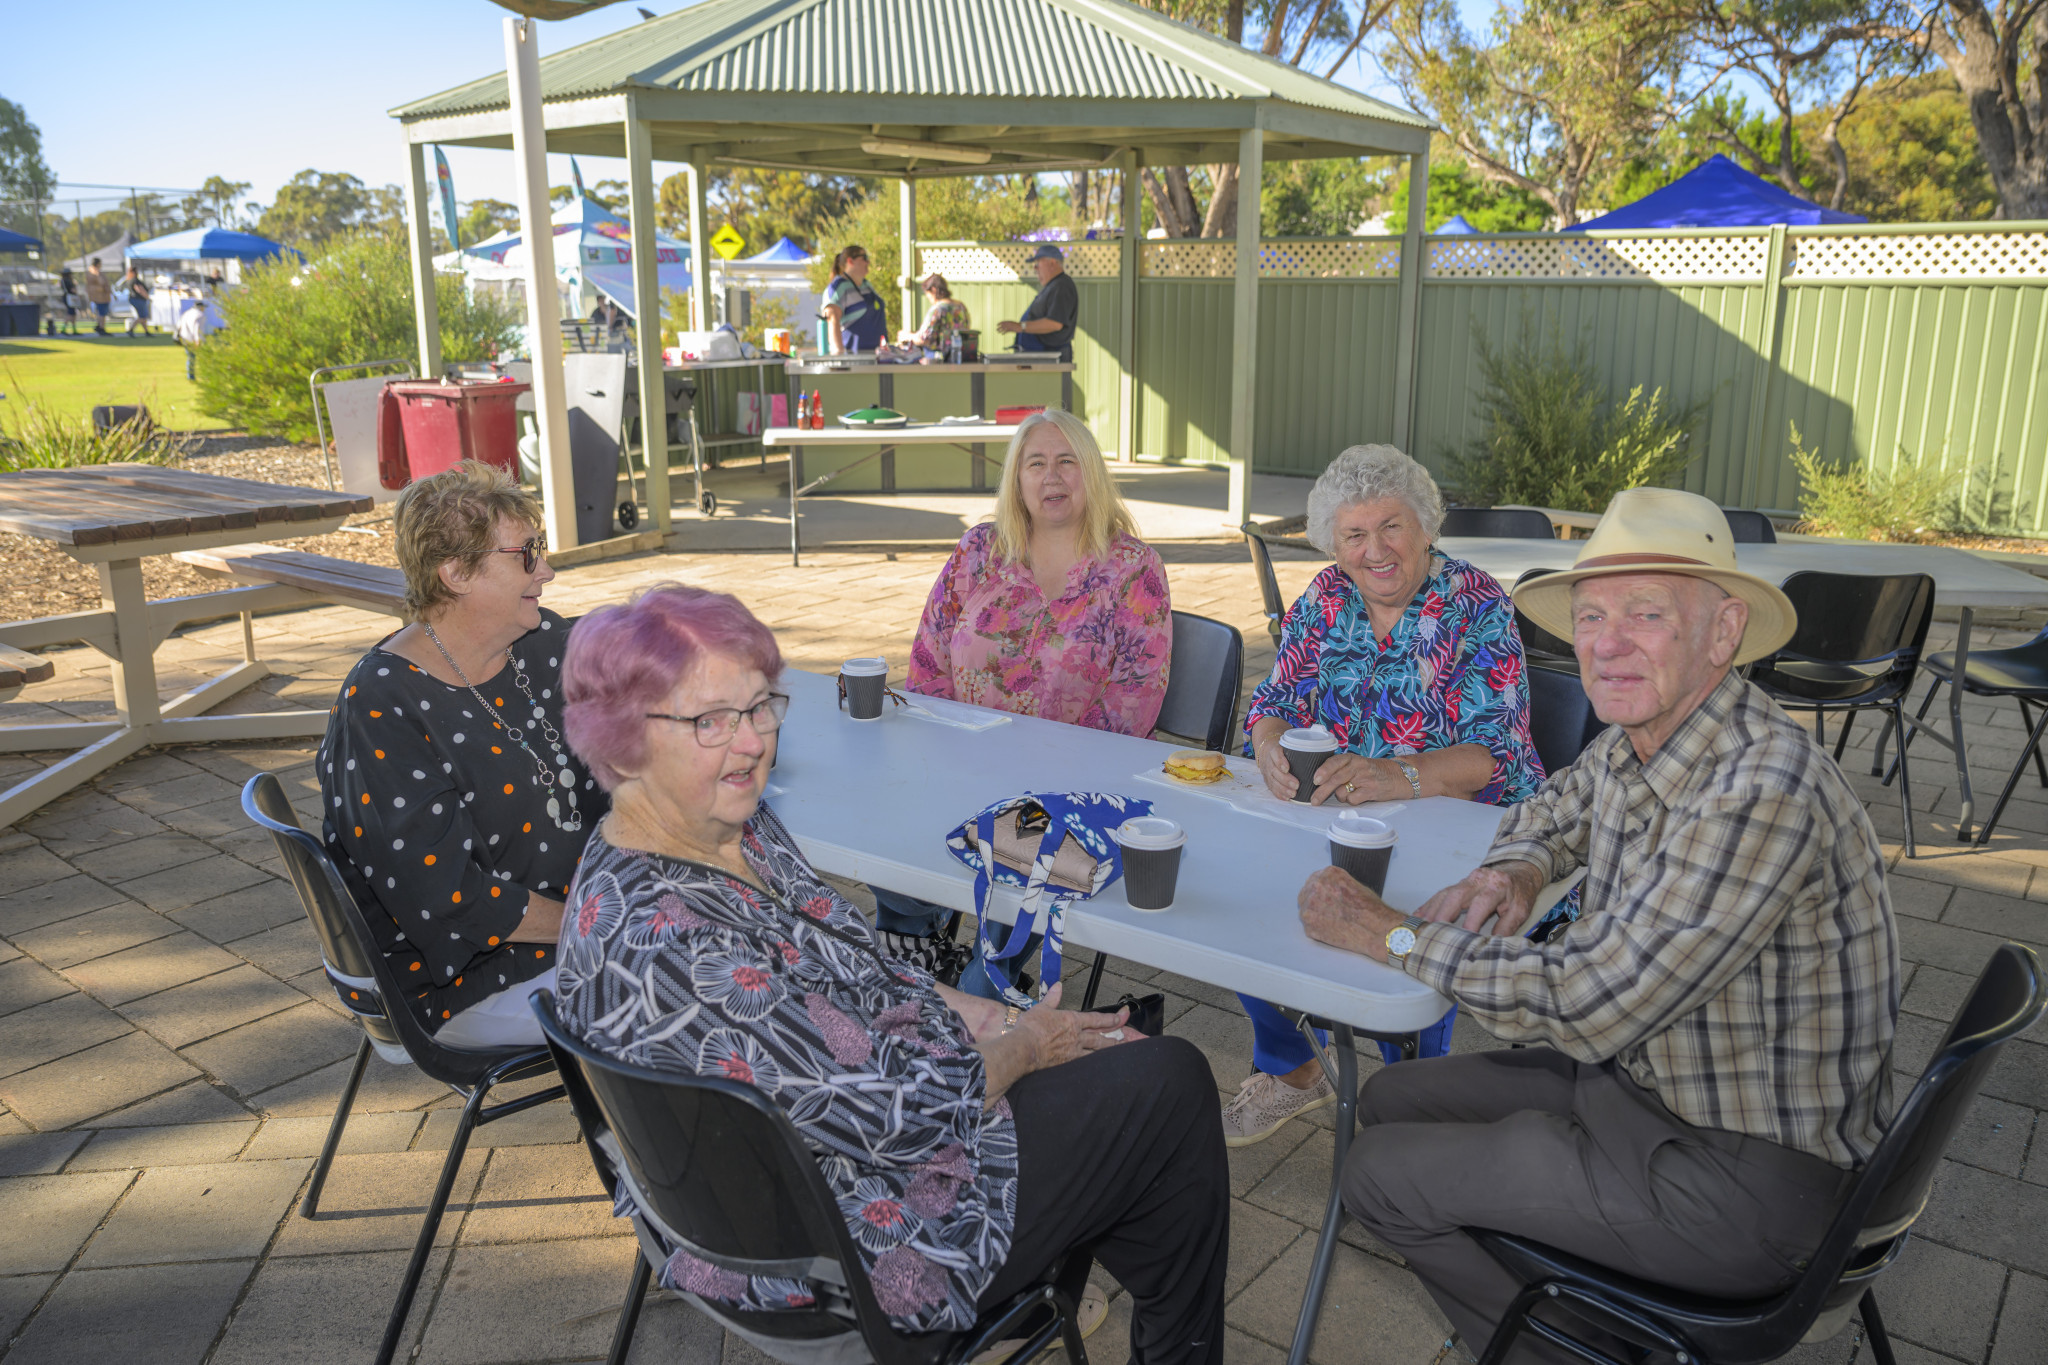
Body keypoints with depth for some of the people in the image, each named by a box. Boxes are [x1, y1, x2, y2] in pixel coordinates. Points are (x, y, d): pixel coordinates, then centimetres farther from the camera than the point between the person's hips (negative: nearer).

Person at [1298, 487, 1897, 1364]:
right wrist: (1515, 871, -2)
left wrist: (1390, 932, -20)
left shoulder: (1761, 790, -30)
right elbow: (1553, 812, 22)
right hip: (1649, 1081, 9)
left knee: (1381, 1176, -3)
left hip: (1747, 1178, -9)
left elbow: (1586, 1006, -31)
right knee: (1391, 1103, 15)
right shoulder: (1635, 746, -1)